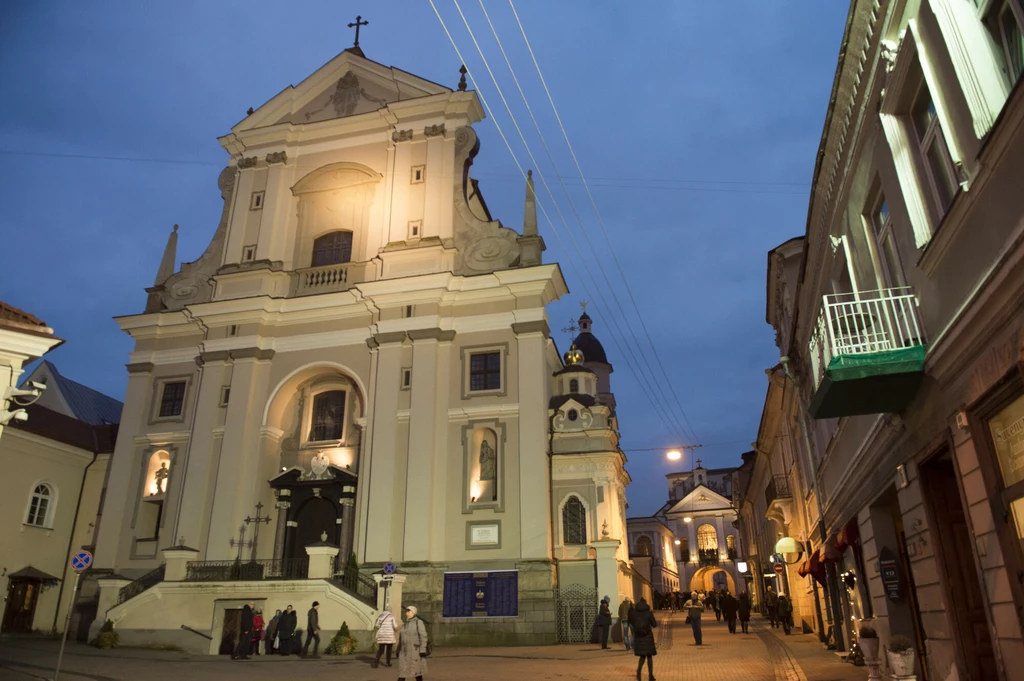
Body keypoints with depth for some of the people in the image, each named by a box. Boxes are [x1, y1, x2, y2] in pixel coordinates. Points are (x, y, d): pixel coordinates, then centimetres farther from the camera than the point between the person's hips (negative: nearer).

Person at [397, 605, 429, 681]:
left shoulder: (418, 622, -8)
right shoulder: (405, 625, 12)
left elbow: (423, 637, -13)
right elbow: (401, 639, 16)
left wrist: (423, 650, -19)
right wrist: (398, 651, 14)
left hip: (415, 651, -6)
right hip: (405, 652, 6)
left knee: (417, 672, 4)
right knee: (402, 672, -1)